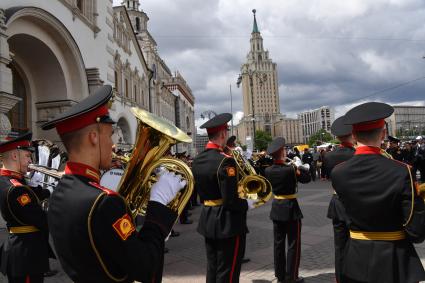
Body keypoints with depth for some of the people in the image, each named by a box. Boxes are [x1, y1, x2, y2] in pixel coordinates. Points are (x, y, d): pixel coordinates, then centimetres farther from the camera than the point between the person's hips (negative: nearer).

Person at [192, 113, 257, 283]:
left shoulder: (197, 160, 4)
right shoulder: (225, 161, -21)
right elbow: (231, 201, -23)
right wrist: (247, 204, -5)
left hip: (207, 220, 8)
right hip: (228, 223, -8)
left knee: (212, 268, 18)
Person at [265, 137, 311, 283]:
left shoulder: (268, 170, -4)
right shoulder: (290, 170, -20)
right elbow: (307, 177, -6)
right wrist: (298, 166, 7)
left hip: (276, 208, 6)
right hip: (291, 208, -5)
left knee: (278, 243, 14)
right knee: (293, 244, 6)